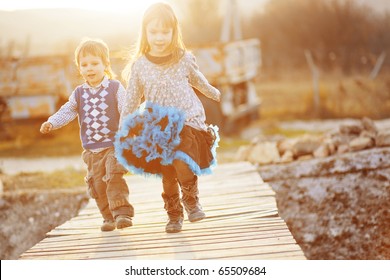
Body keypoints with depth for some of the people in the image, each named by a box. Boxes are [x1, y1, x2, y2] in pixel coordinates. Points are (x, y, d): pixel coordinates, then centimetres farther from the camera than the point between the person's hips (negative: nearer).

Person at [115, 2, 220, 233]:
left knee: (184, 164, -21)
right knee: (167, 174, 4)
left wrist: (214, 93, 37)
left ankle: (191, 199, 3)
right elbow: (132, 101, 8)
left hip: (188, 121, -1)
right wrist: (125, 128, 10)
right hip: (159, 128, 1)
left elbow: (198, 80, 21)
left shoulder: (185, 59, -1)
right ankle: (174, 214, 20)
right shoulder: (139, 66, -2)